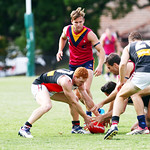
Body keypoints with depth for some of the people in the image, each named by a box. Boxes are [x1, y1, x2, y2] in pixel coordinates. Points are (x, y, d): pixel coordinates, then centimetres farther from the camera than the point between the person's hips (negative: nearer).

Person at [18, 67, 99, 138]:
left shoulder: (79, 80, -7)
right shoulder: (66, 81, -34)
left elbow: (87, 98, 2)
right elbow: (74, 103, -28)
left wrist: (98, 115, 3)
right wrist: (85, 117, -19)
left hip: (51, 89, 10)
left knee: (75, 99, 9)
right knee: (47, 105, -38)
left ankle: (76, 127, 21)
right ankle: (24, 129, -35)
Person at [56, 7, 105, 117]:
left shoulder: (89, 34, -20)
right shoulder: (67, 30, -7)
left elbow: (101, 50, -20)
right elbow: (63, 38, 19)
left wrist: (100, 66, -33)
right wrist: (60, 50, 6)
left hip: (87, 63, -4)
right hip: (73, 64, 4)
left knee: (86, 89, -21)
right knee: (74, 92, 5)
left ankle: (90, 112, -7)